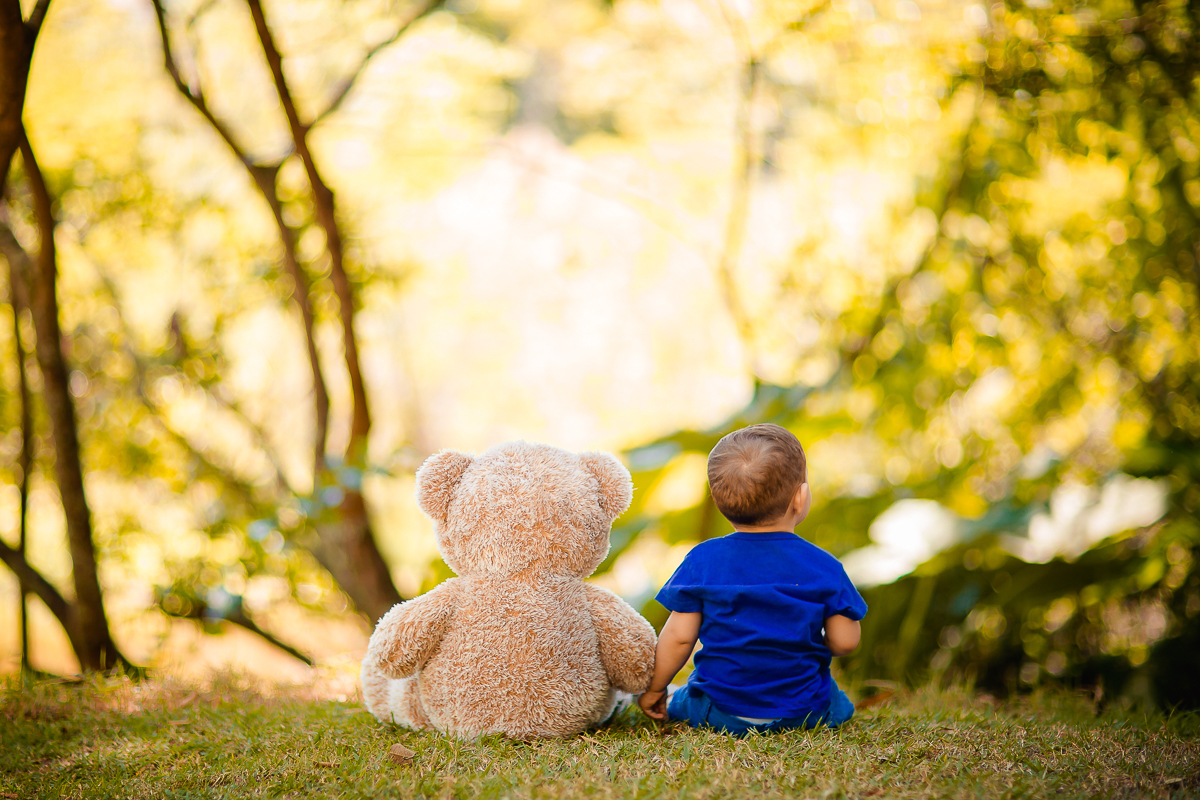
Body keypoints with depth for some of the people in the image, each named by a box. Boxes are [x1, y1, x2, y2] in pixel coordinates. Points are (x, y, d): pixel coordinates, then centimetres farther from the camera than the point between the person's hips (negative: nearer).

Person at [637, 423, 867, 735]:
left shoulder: (702, 561, -12)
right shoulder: (824, 568, -12)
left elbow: (678, 637, -10)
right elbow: (845, 641, -8)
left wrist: (655, 689, 6)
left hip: (722, 713, 2)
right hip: (804, 713, -1)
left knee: (680, 701, 33)